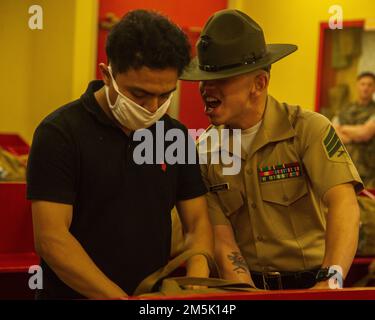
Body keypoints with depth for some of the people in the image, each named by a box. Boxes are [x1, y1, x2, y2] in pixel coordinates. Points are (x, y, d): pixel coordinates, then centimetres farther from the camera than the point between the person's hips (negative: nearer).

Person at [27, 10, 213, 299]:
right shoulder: (61, 133, -12)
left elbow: (197, 222, 4)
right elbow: (51, 238, -18)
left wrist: (196, 286, -15)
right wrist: (121, 298, -25)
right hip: (77, 294, -4)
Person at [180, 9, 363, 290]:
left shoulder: (308, 129, -8)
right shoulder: (205, 151, 3)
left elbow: (344, 206, -21)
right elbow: (222, 240, -1)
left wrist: (330, 280, -36)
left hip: (311, 285, -2)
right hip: (247, 285, 2)